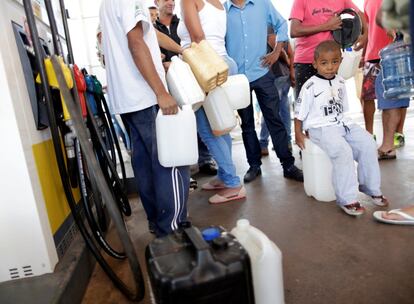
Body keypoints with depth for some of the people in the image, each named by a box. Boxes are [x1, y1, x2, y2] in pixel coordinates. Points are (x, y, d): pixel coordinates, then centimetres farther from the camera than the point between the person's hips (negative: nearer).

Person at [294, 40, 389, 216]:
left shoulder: (340, 83, 14)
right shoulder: (310, 86, -5)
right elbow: (299, 113, -3)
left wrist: (343, 124, 14)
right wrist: (298, 134, -6)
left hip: (341, 123, 7)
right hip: (320, 127, -6)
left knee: (368, 144, -10)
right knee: (342, 150, -29)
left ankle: (371, 188, 8)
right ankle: (347, 199, -20)